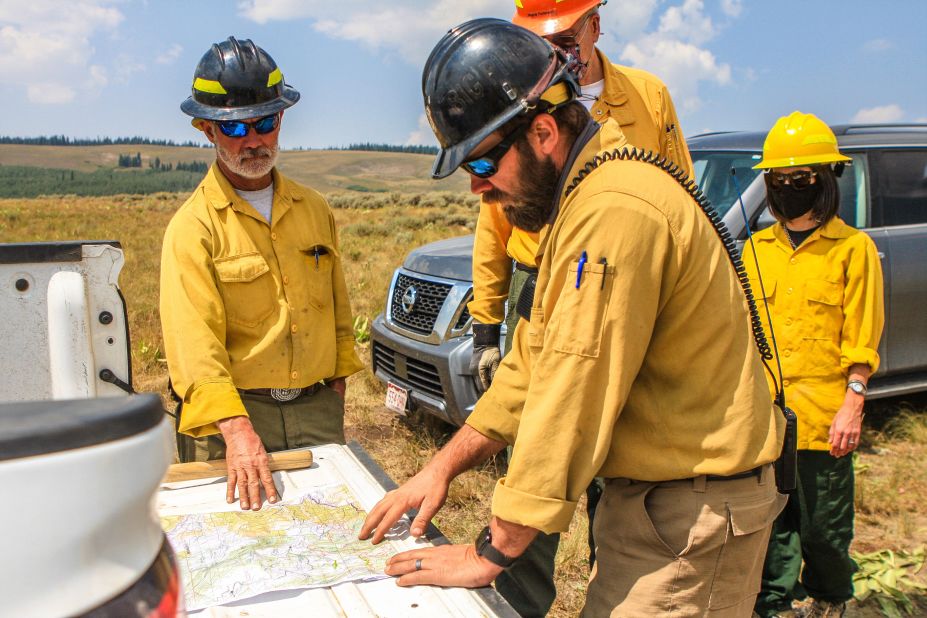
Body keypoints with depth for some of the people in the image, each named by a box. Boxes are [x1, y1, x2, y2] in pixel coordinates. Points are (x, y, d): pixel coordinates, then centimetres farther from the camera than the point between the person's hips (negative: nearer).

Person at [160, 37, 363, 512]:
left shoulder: (314, 209, 8)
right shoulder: (193, 226, -8)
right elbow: (193, 343, -18)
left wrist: (337, 385, 12)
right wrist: (238, 432, -29)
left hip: (318, 408, 4)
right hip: (231, 413, -4)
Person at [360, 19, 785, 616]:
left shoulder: (615, 213, -26)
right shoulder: (579, 201, 8)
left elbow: (575, 396, -26)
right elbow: (535, 361, 10)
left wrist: (490, 554, -17)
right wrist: (444, 465, 7)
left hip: (694, 509, -9)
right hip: (649, 492, 9)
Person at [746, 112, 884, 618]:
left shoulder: (853, 248, -3)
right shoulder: (756, 249, 10)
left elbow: (861, 339, -5)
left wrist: (852, 405, -11)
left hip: (822, 415, -3)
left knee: (825, 528, 10)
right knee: (771, 524, 12)